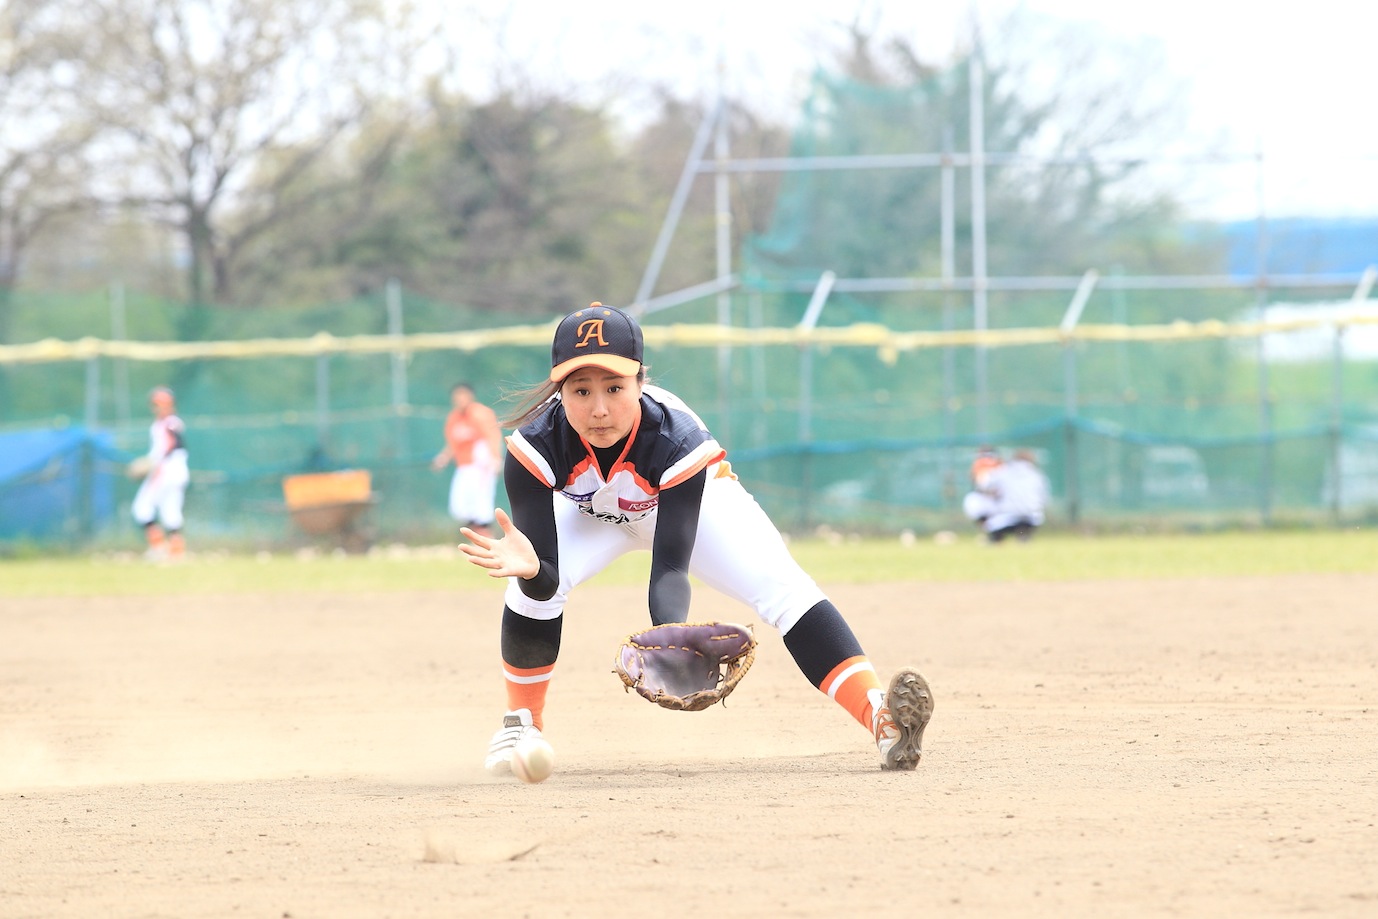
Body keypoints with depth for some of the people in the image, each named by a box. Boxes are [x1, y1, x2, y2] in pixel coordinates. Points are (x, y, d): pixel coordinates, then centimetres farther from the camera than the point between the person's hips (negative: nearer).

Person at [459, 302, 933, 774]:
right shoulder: (536, 446, -36)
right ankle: (522, 723, -1)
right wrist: (532, 570, -61)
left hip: (696, 498, -1)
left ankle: (879, 716, -30)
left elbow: (670, 569, -40)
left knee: (783, 588, -24)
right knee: (529, 586, -26)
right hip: (589, 511, 1)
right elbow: (548, 580, -36)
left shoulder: (677, 440, -39)